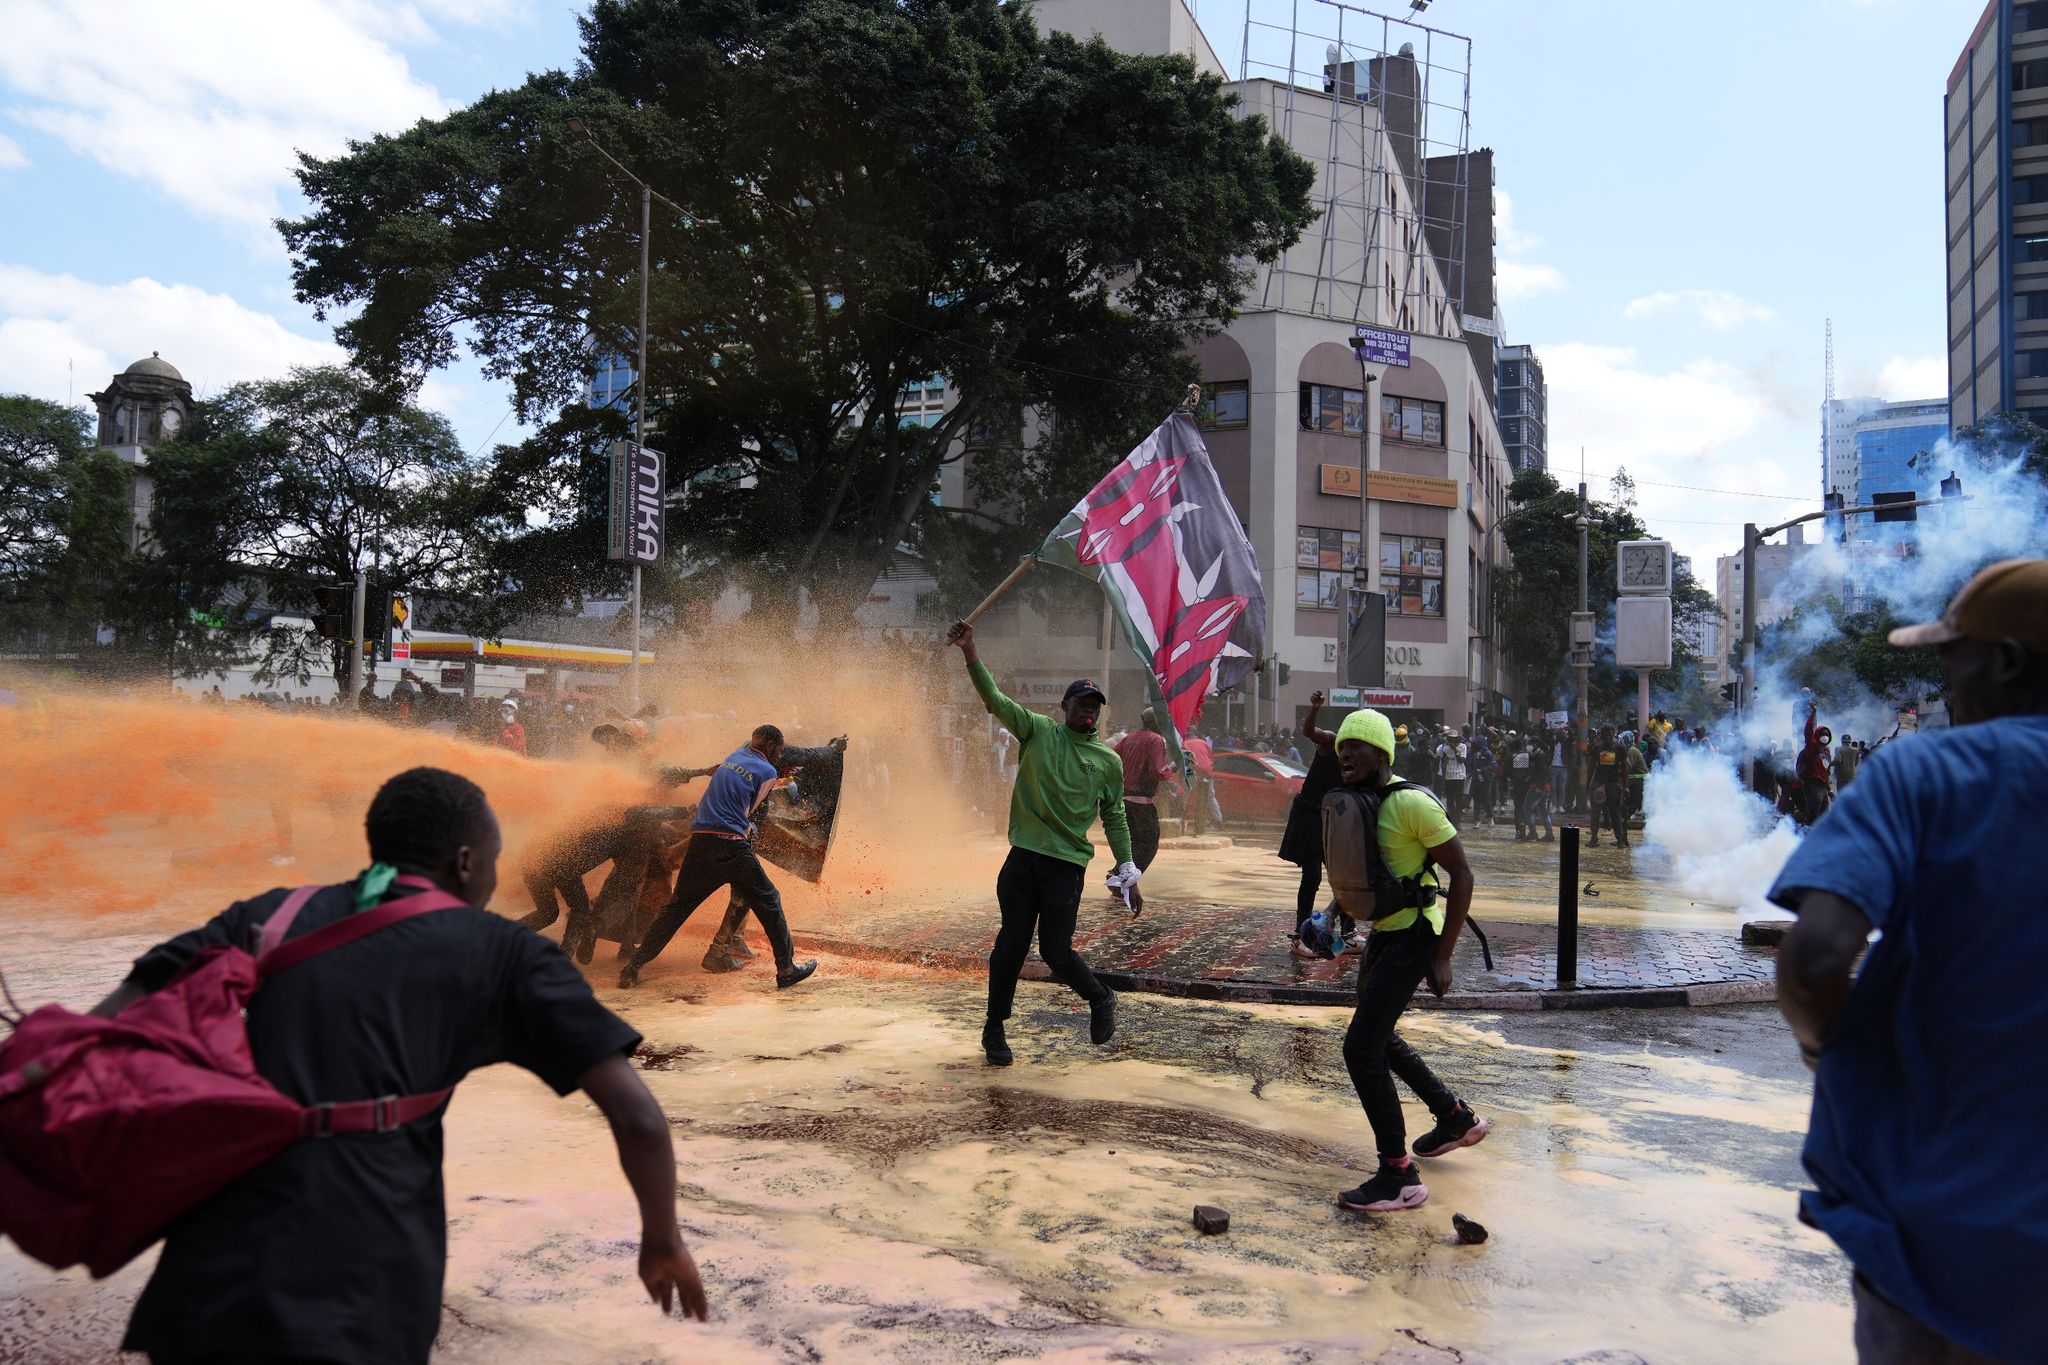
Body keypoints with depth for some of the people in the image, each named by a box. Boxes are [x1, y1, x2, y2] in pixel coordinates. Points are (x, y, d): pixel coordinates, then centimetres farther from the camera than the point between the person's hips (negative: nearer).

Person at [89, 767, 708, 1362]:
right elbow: (637, 1117, 2)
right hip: (359, 1309, -3)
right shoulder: (503, 955, 6)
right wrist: (663, 1241, 16)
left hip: (202, 1293, 3)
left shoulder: (269, 917, 15)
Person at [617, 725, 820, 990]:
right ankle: (786, 969, 10)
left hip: (700, 842, 6)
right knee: (769, 902, 8)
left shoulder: (734, 756, 19)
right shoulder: (767, 772, 2)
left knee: (677, 906, 13)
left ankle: (633, 966, 11)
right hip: (732, 846, -6)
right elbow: (749, 809, 10)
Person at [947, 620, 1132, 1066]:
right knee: (1012, 944, 4)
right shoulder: (1038, 731, 4)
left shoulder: (1109, 760, 7)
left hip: (1067, 865, 0)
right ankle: (995, 1029, 20)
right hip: (1023, 858, 1)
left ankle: (1100, 1000, 26)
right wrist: (970, 651, -20)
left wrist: (1126, 864, 7)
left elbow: (1114, 816, 14)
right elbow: (996, 700, -7)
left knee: (1056, 951, -4)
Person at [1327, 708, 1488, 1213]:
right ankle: (1457, 1119, 41)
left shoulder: (1411, 803, -20)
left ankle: (1399, 1177, -5)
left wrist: (1442, 957, -17)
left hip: (1413, 938, -9)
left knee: (1360, 1047, -14)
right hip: (1383, 934, 9)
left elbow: (1462, 875, -17)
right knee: (1378, 1039, 22)